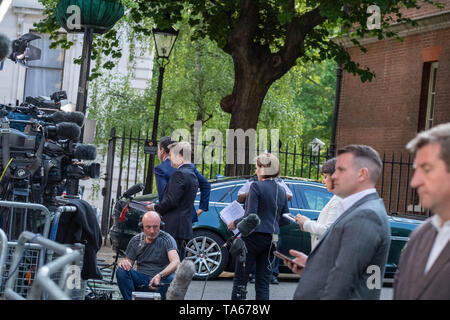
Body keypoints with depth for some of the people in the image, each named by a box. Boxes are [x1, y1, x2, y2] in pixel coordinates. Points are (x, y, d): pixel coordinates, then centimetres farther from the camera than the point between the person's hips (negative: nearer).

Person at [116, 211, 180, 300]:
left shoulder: (167, 239, -4)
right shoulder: (135, 241, 8)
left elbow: (176, 262, -20)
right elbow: (129, 262, 13)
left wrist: (160, 275, -39)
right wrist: (123, 262, -15)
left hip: (161, 280, -3)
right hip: (141, 281, 3)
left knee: (172, 279, -36)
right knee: (121, 271, -24)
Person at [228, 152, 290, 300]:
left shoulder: (257, 187, -11)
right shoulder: (281, 191, 10)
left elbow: (250, 215, -17)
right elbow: (286, 219, 14)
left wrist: (235, 223, -2)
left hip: (254, 237, -6)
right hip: (271, 239, 6)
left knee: (240, 280, 0)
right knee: (263, 284, 8)